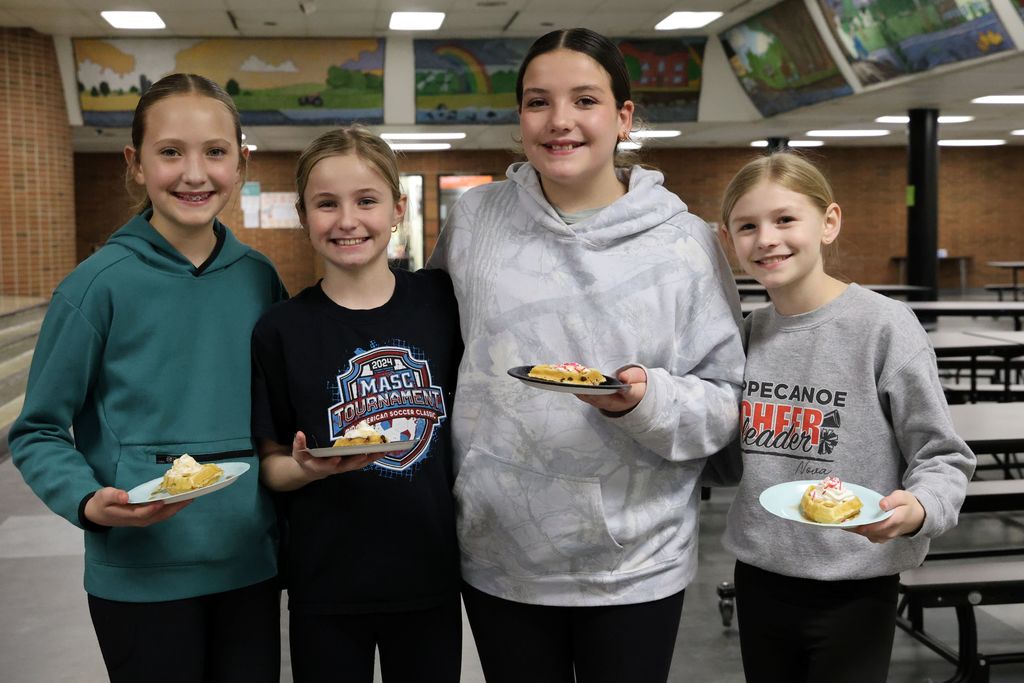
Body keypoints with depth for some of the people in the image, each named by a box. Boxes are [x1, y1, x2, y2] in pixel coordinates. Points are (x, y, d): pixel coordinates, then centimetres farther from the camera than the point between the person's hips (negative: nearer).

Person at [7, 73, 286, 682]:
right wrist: (89, 503, -21)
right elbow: (38, 433, -5)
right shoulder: (101, 284, -11)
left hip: (252, 563, 4)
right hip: (142, 577, -4)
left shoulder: (259, 277, 1)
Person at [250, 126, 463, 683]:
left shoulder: (440, 301, -3)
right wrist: (311, 467, -20)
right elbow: (271, 465, 0)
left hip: (431, 576, 2)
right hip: (327, 587, -1)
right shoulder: (282, 330, -6)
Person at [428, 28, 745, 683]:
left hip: (635, 563, -1)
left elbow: (727, 403, -4)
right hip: (498, 558, 2)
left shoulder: (686, 243, -6)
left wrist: (647, 402, -23)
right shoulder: (473, 219, -1)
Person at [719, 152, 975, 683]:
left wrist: (916, 509, -29)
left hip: (852, 585, -5)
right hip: (758, 575, 5)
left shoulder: (884, 325, -13)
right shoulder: (748, 332, 3)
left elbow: (942, 456, -10)